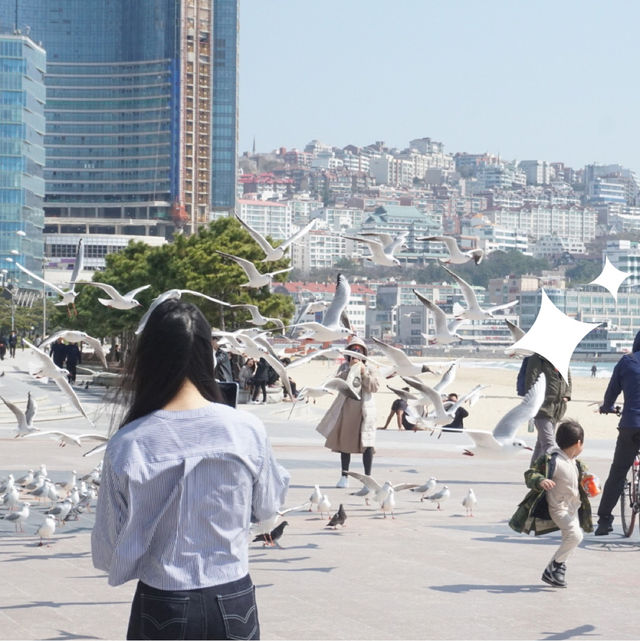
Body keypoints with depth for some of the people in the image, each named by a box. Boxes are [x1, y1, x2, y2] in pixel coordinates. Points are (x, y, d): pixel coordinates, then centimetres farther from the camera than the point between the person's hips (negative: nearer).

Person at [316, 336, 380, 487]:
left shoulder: (368, 367, 7)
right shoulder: (344, 366, 9)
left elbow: (374, 387, -2)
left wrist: (364, 372, -11)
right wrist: (350, 368, -13)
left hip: (365, 409, -1)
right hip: (347, 409, 1)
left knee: (367, 444, -7)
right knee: (345, 442, 6)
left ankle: (368, 477, -3)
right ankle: (344, 477, 14)